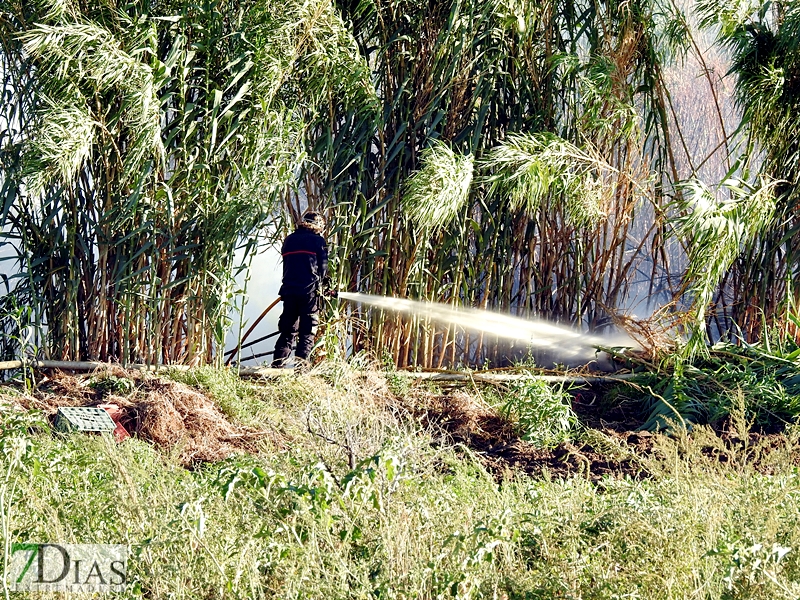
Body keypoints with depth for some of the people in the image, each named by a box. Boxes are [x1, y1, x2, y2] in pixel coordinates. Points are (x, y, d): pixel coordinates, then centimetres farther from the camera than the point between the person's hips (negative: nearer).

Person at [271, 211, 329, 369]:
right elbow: (323, 267, 2)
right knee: (307, 332, 1)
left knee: (288, 329, 11)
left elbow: (287, 264, 17)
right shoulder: (318, 240, 1)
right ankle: (300, 365, -8)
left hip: (289, 289, 4)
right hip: (309, 291, -4)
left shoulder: (289, 240, 14)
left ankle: (277, 364, 3)